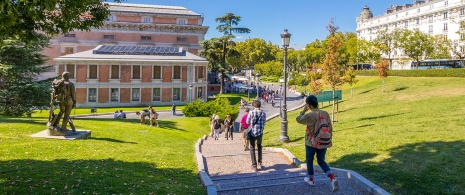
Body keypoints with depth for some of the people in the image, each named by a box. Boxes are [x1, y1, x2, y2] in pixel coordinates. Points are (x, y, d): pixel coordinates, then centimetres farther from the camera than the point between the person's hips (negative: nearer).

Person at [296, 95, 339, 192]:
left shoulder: (309, 115, -20)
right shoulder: (325, 113, -4)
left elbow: (298, 119, -3)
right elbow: (330, 128, 3)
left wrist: (303, 111, 5)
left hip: (311, 143, -5)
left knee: (309, 161, 18)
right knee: (321, 161, 19)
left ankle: (310, 179, 34)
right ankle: (333, 179, 1)